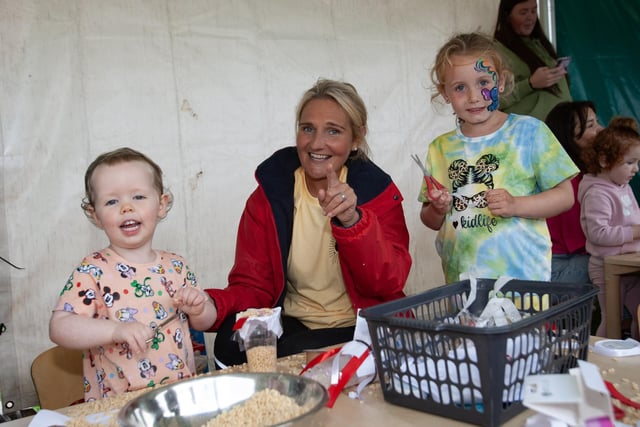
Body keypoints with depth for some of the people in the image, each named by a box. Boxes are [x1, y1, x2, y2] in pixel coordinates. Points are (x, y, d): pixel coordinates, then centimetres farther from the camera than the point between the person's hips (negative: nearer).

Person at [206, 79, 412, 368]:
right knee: (231, 343, -27)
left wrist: (353, 221, -31)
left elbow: (389, 284, -14)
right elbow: (253, 285, -2)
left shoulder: (378, 191, -2)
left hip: (364, 329, -2)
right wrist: (214, 305, -25)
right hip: (291, 326, 2)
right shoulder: (267, 197, 1)